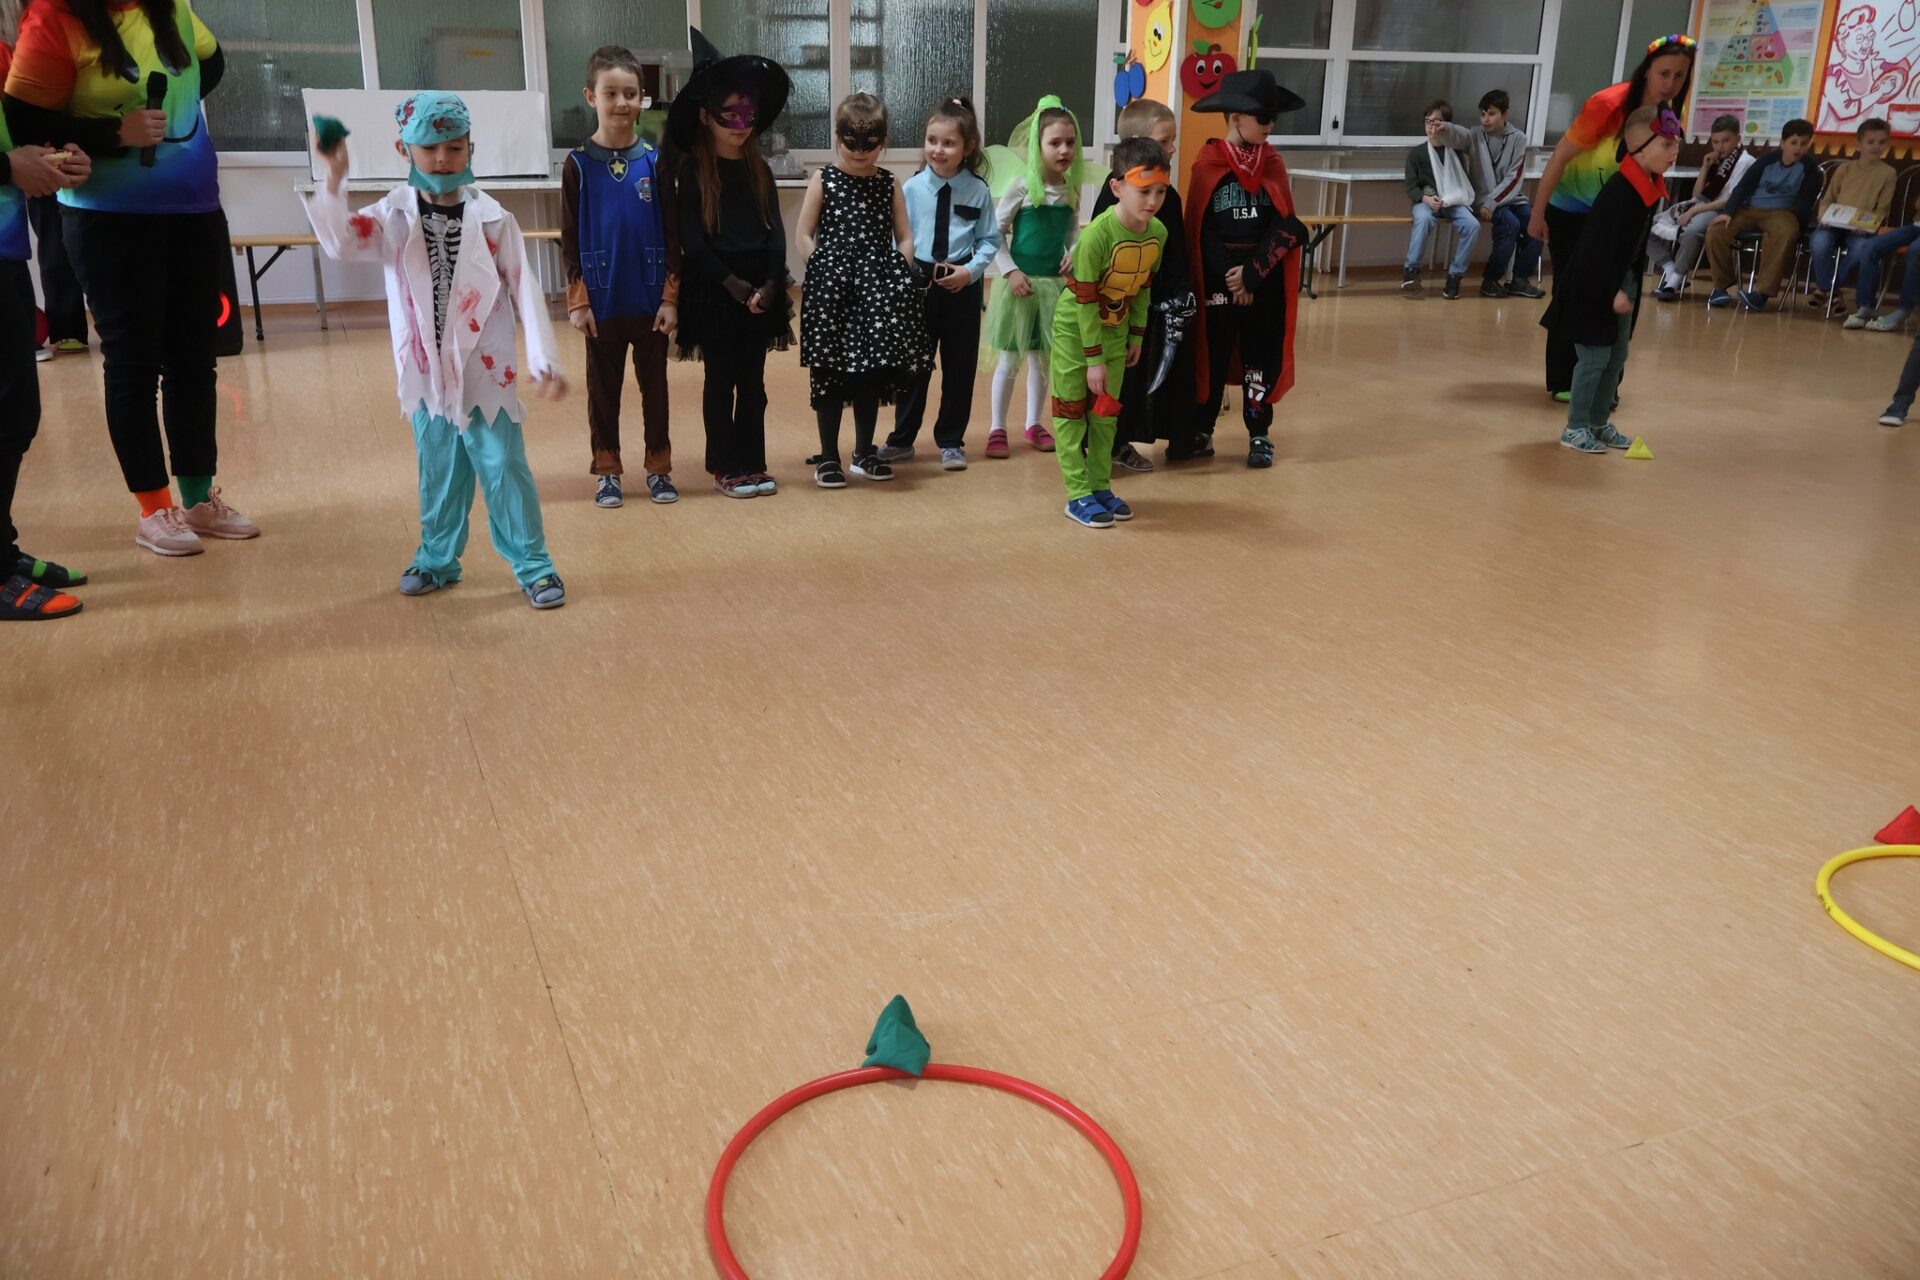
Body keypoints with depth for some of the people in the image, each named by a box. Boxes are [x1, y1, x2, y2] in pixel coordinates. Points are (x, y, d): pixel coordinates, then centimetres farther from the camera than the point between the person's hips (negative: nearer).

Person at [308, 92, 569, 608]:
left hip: (485, 372, -2)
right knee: (439, 473, 15)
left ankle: (533, 564, 11)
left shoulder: (492, 220, -5)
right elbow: (340, 243, -16)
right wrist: (334, 179, -29)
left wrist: (543, 361, -13)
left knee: (505, 470, 0)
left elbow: (525, 290, -7)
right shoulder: (394, 218, -1)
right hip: (428, 374, 3)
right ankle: (438, 558, 31)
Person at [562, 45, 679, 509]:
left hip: (651, 299, 1)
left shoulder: (654, 161, 0)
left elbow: (672, 235, 1)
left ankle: (659, 467, 22)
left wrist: (671, 296, -3)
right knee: (603, 387, 9)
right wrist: (578, 301, -6)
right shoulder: (578, 164, -3)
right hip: (601, 301, -1)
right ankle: (607, 470, 20)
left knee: (655, 384, 10)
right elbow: (569, 241, -1)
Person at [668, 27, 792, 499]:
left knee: (753, 381, 8)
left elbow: (776, 231, 4)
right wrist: (735, 285, -15)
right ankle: (726, 468, 12)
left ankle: (753, 464, 17)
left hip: (760, 288, 4)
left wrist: (770, 285, -11)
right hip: (715, 289, -4)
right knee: (721, 381, 3)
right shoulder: (692, 170, -4)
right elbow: (692, 241, -9)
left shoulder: (759, 169, 8)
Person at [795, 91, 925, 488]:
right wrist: (828, 269, -9)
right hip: (833, 290, -3)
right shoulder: (823, 181, 3)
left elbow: (905, 238, 10)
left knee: (874, 371, 8)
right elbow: (803, 236, 0)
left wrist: (895, 274, -5)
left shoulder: (889, 184, 10)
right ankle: (828, 456, 10)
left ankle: (864, 452, 21)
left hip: (878, 291, 3)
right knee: (830, 371, 1)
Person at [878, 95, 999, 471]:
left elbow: (990, 240, -1)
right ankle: (902, 439, 23)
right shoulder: (911, 188, -5)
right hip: (919, 282, 0)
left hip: (962, 285, 0)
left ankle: (951, 442, 22)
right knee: (914, 363, 10)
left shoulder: (978, 190, -6)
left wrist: (971, 270, -14)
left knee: (960, 366, 8)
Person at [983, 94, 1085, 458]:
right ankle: (997, 429, 13)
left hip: (1054, 282, 4)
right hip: (1020, 280, -4)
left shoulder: (1072, 188, 3)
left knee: (1042, 357, 13)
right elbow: (995, 231, -8)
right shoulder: (1021, 184, -11)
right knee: (1010, 358, 3)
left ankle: (1034, 424, 26)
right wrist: (1010, 271, -15)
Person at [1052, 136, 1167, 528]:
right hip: (1075, 327, -6)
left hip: (1115, 328, 6)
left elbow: (1143, 288, 4)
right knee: (1071, 409, -1)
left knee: (1106, 410, 11)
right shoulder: (1097, 235, -29)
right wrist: (1094, 359, -21)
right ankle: (1078, 496, 2)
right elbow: (1085, 302, -25)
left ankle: (1100, 486, 20)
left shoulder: (1158, 233, -11)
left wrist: (1136, 336, 7)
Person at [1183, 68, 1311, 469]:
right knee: (1212, 355, 5)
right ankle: (1202, 430, 19)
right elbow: (1201, 231, -6)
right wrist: (1231, 277, -10)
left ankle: (1260, 435, 16)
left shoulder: (1273, 164, 4)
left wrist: (1252, 273, -12)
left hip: (1266, 281, 2)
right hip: (1218, 278, -2)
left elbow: (1286, 227, -2)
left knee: (1261, 357, 6)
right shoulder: (1207, 165, -4)